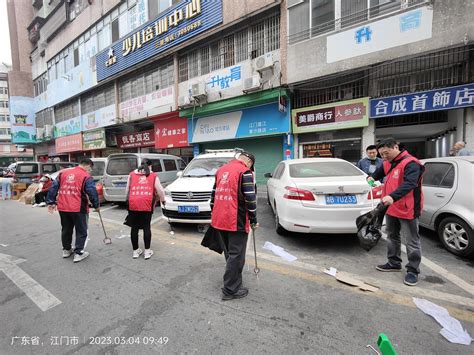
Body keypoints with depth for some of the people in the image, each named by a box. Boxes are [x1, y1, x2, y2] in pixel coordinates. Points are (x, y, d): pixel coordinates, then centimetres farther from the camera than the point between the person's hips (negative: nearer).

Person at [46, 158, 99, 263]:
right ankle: (78, 253, 10)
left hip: (62, 207, 6)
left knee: (66, 229, 22)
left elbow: (54, 187, 10)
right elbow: (92, 192, -12)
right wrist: (96, 205, 1)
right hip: (78, 208, -6)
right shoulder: (86, 176, -9)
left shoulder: (63, 172, 9)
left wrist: (51, 202, 17)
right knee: (81, 231, 7)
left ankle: (66, 250, 36)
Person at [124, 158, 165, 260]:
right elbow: (160, 190, 6)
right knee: (146, 227, 8)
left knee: (134, 227, 11)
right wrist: (163, 200, 22)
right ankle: (147, 251, 14)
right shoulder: (153, 175, 9)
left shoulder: (132, 174, 14)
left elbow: (127, 190, 15)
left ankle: (135, 251, 23)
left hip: (133, 203, 2)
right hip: (147, 204, -1)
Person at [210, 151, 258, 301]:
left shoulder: (222, 169, 13)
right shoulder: (245, 172, -10)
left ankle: (233, 282, 40)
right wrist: (253, 220, -5)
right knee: (236, 255, 6)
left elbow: (214, 193, 16)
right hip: (236, 221, -8)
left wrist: (214, 213, 23)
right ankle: (230, 290, 17)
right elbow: (250, 198, -15)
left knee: (229, 253, 23)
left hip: (219, 220, 8)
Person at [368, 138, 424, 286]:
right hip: (391, 208, 9)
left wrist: (393, 196, -47)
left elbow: (409, 184, -33)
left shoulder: (410, 163, -18)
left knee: (412, 241, 5)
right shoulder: (387, 163, 8)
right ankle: (394, 263, 35)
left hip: (407, 209, -9)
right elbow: (380, 173, 28)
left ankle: (413, 270, 18)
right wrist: (372, 177, 6)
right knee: (392, 236, 19)